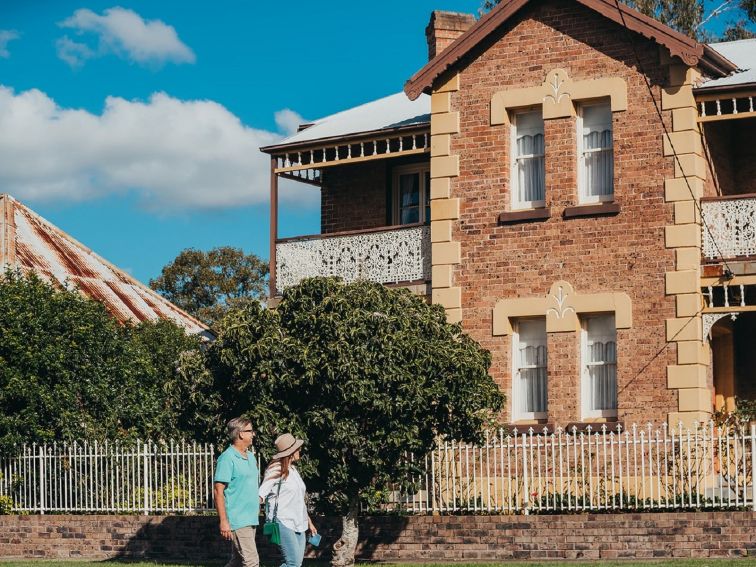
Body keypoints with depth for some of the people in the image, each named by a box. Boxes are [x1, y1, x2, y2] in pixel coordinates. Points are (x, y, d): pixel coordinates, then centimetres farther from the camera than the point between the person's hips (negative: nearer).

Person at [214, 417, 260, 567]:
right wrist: (223, 521, -18)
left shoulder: (250, 456, 15)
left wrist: (258, 508, 18)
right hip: (237, 520, -9)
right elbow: (218, 491, -14)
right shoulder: (227, 458, -12)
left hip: (251, 519, 9)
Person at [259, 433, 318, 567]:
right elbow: (261, 494, -15)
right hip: (283, 523, -9)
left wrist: (309, 522, 28)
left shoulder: (293, 470, 18)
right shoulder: (276, 469, -8)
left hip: (298, 524, 9)